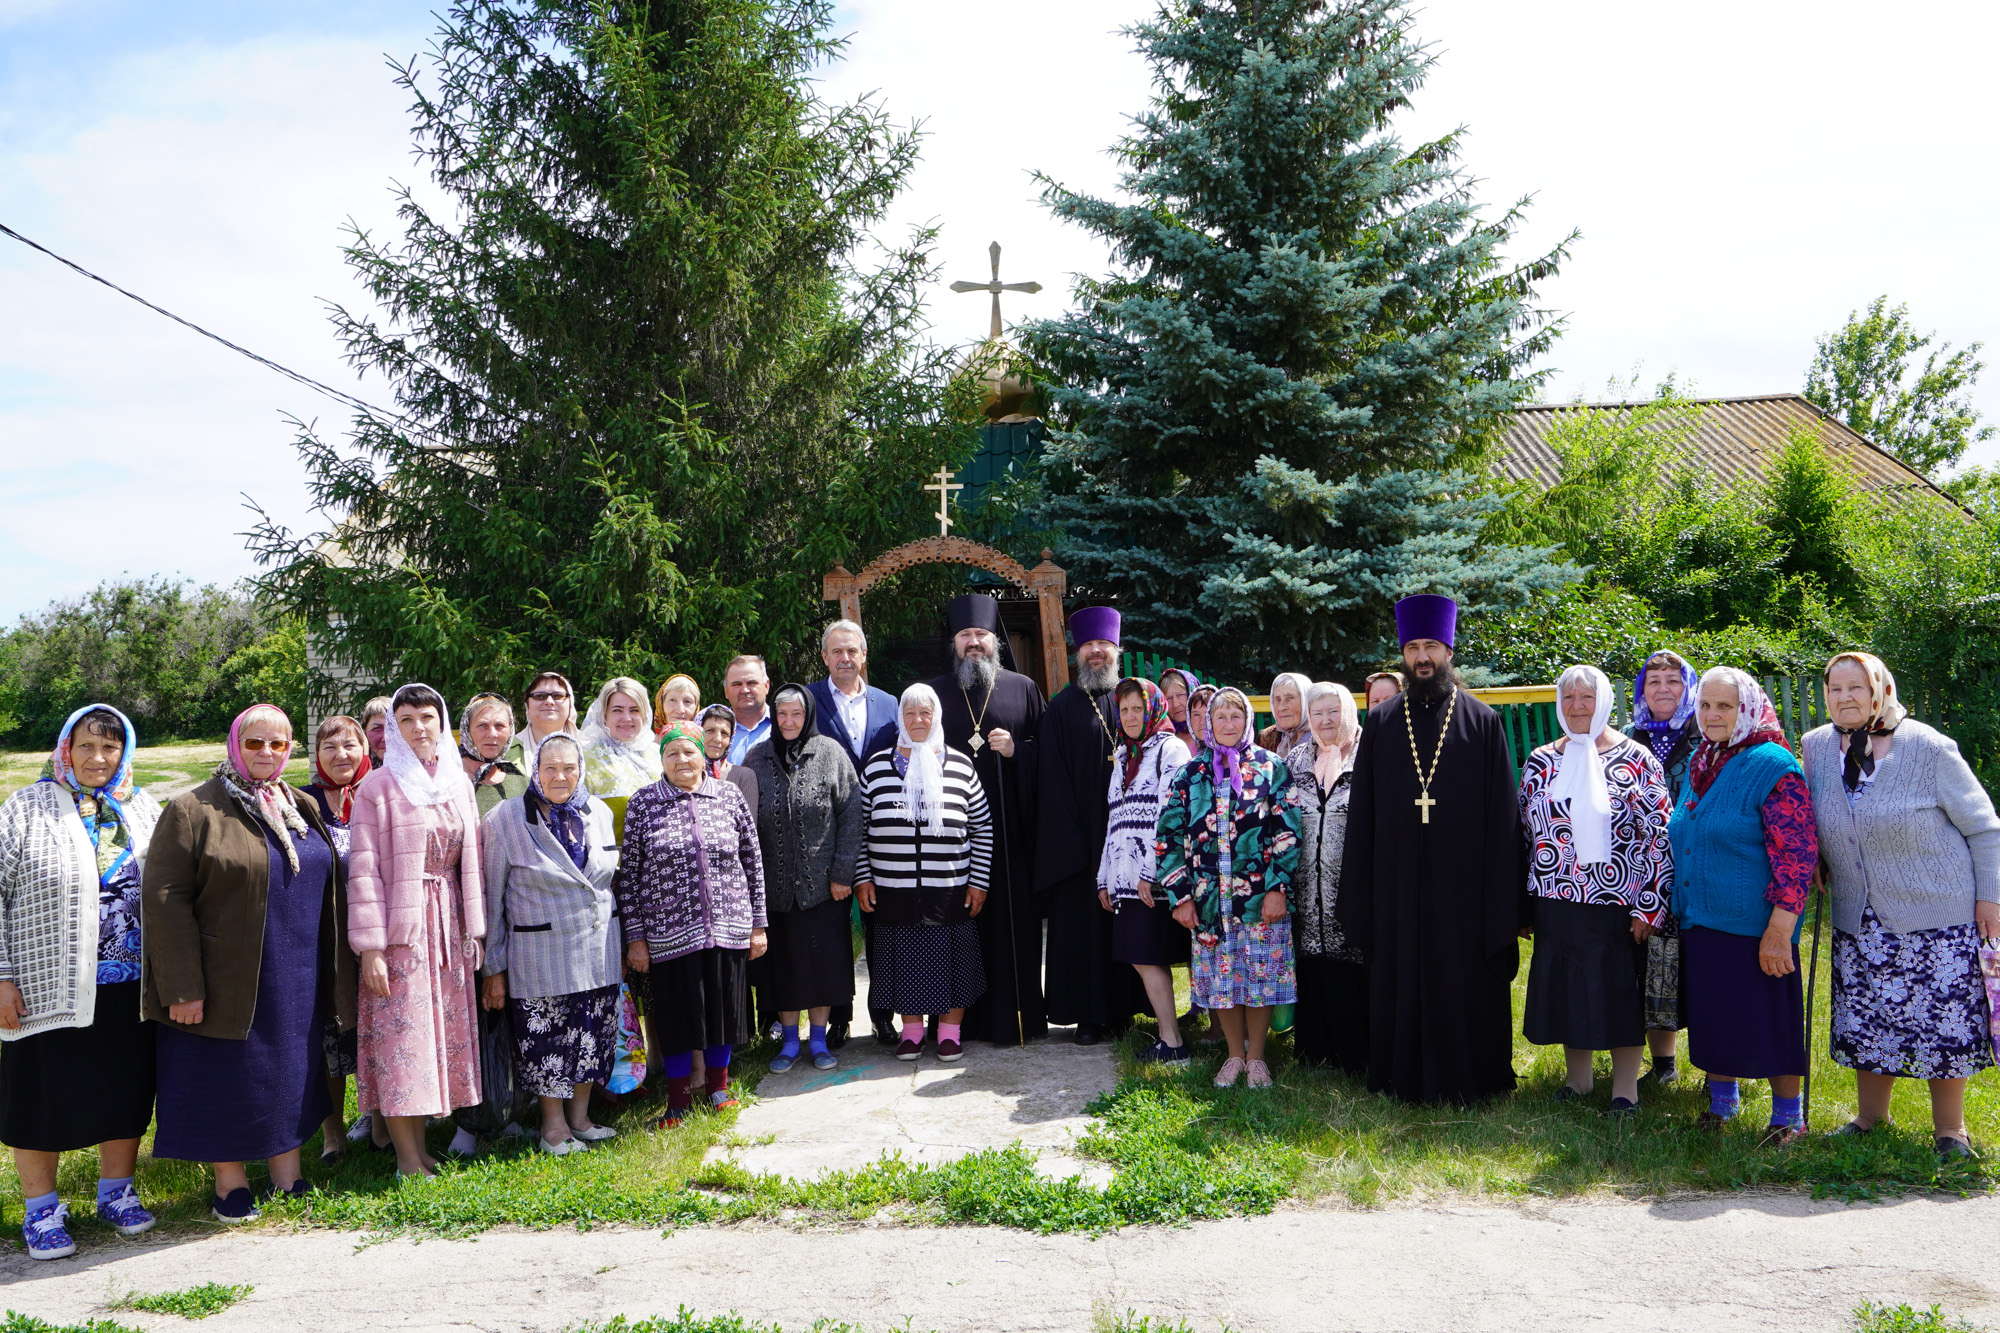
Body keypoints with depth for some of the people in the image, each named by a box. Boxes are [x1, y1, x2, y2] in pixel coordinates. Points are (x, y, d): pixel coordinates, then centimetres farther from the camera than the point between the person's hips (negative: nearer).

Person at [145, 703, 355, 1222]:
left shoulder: (304, 810, 10)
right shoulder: (194, 811, -8)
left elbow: (330, 891, 15)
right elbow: (165, 898, -13)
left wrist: (335, 976, 11)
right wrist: (181, 986, -18)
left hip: (297, 983, 5)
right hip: (229, 981, -5)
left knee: (291, 1074, 13)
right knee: (229, 1078, 5)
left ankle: (288, 1174, 26)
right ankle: (230, 1182, 22)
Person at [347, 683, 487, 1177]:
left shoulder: (459, 783, 10)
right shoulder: (377, 787, -4)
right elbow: (364, 870, -8)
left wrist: (474, 928, 10)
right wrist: (370, 946, -13)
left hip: (448, 924, 5)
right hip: (400, 928, -5)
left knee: (441, 1033, 6)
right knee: (401, 1035, -4)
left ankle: (419, 1144, 17)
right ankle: (407, 1157, 5)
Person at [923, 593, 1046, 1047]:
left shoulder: (1023, 689, 10)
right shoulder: (933, 693, 12)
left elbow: (1049, 750, 8)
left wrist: (1017, 749, -9)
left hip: (1009, 830, 0)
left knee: (1013, 920, -2)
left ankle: (1015, 1017, 8)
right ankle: (964, 1017, 10)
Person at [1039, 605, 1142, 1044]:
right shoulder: (1063, 707, 3)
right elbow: (1053, 778, -2)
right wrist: (1069, 837, -10)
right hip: (1080, 836, -2)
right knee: (1082, 919, 0)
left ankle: (1123, 1008, 17)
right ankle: (1088, 1015, 9)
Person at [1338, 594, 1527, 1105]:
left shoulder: (1482, 721, 2)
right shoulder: (1381, 723, 7)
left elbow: (1502, 814, -1)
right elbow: (1360, 813, 6)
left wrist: (1501, 899, -7)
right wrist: (1358, 897, 1)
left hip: (1462, 882, -2)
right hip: (1398, 885, 2)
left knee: (1466, 982, 4)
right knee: (1400, 982, 9)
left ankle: (1466, 1081, 19)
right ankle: (1404, 1079, 22)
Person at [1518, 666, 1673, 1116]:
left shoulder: (1635, 759, -3)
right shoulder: (1540, 762, 7)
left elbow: (1660, 834, -5)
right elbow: (1526, 831, 12)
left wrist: (1650, 904, -10)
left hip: (1618, 903, -3)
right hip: (1558, 904, 4)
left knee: (1621, 989, 3)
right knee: (1565, 988, 10)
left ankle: (1625, 1087, 16)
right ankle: (1578, 1077, 27)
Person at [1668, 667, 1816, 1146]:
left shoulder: (1772, 766, -13)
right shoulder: (1699, 762, 10)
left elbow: (1797, 854, -17)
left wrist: (1780, 931, -20)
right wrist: (1681, 907, 20)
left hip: (1754, 924, -7)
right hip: (1699, 921, 7)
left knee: (1767, 1020, 3)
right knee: (1712, 1014, 16)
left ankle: (1788, 1114, 20)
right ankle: (1722, 1099, 34)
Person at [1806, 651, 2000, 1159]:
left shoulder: (1928, 747, -12)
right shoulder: (1816, 747, 0)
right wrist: (1821, 867, 9)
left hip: (1938, 912, -4)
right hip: (1858, 918, 4)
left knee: (1944, 1020, 1)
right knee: (1864, 1020, 8)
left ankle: (1949, 1129, 17)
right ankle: (1871, 1115, 25)